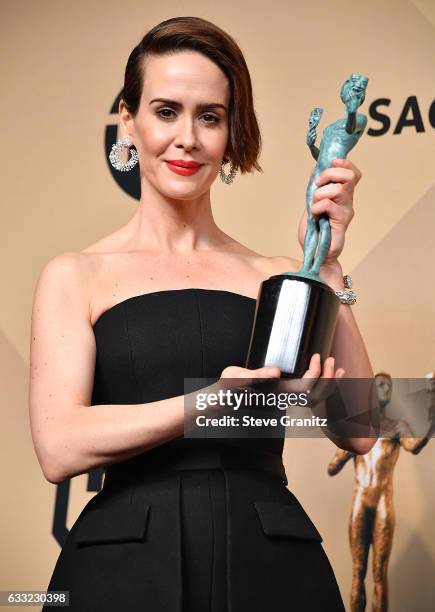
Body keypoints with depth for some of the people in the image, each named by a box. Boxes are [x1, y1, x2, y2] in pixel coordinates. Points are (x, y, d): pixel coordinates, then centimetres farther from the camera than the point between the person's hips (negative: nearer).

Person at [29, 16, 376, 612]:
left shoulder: (277, 275, 6)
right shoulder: (76, 276, 2)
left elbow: (358, 429, -2)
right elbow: (59, 447, -10)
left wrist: (326, 266, -7)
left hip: (271, 562, 2)